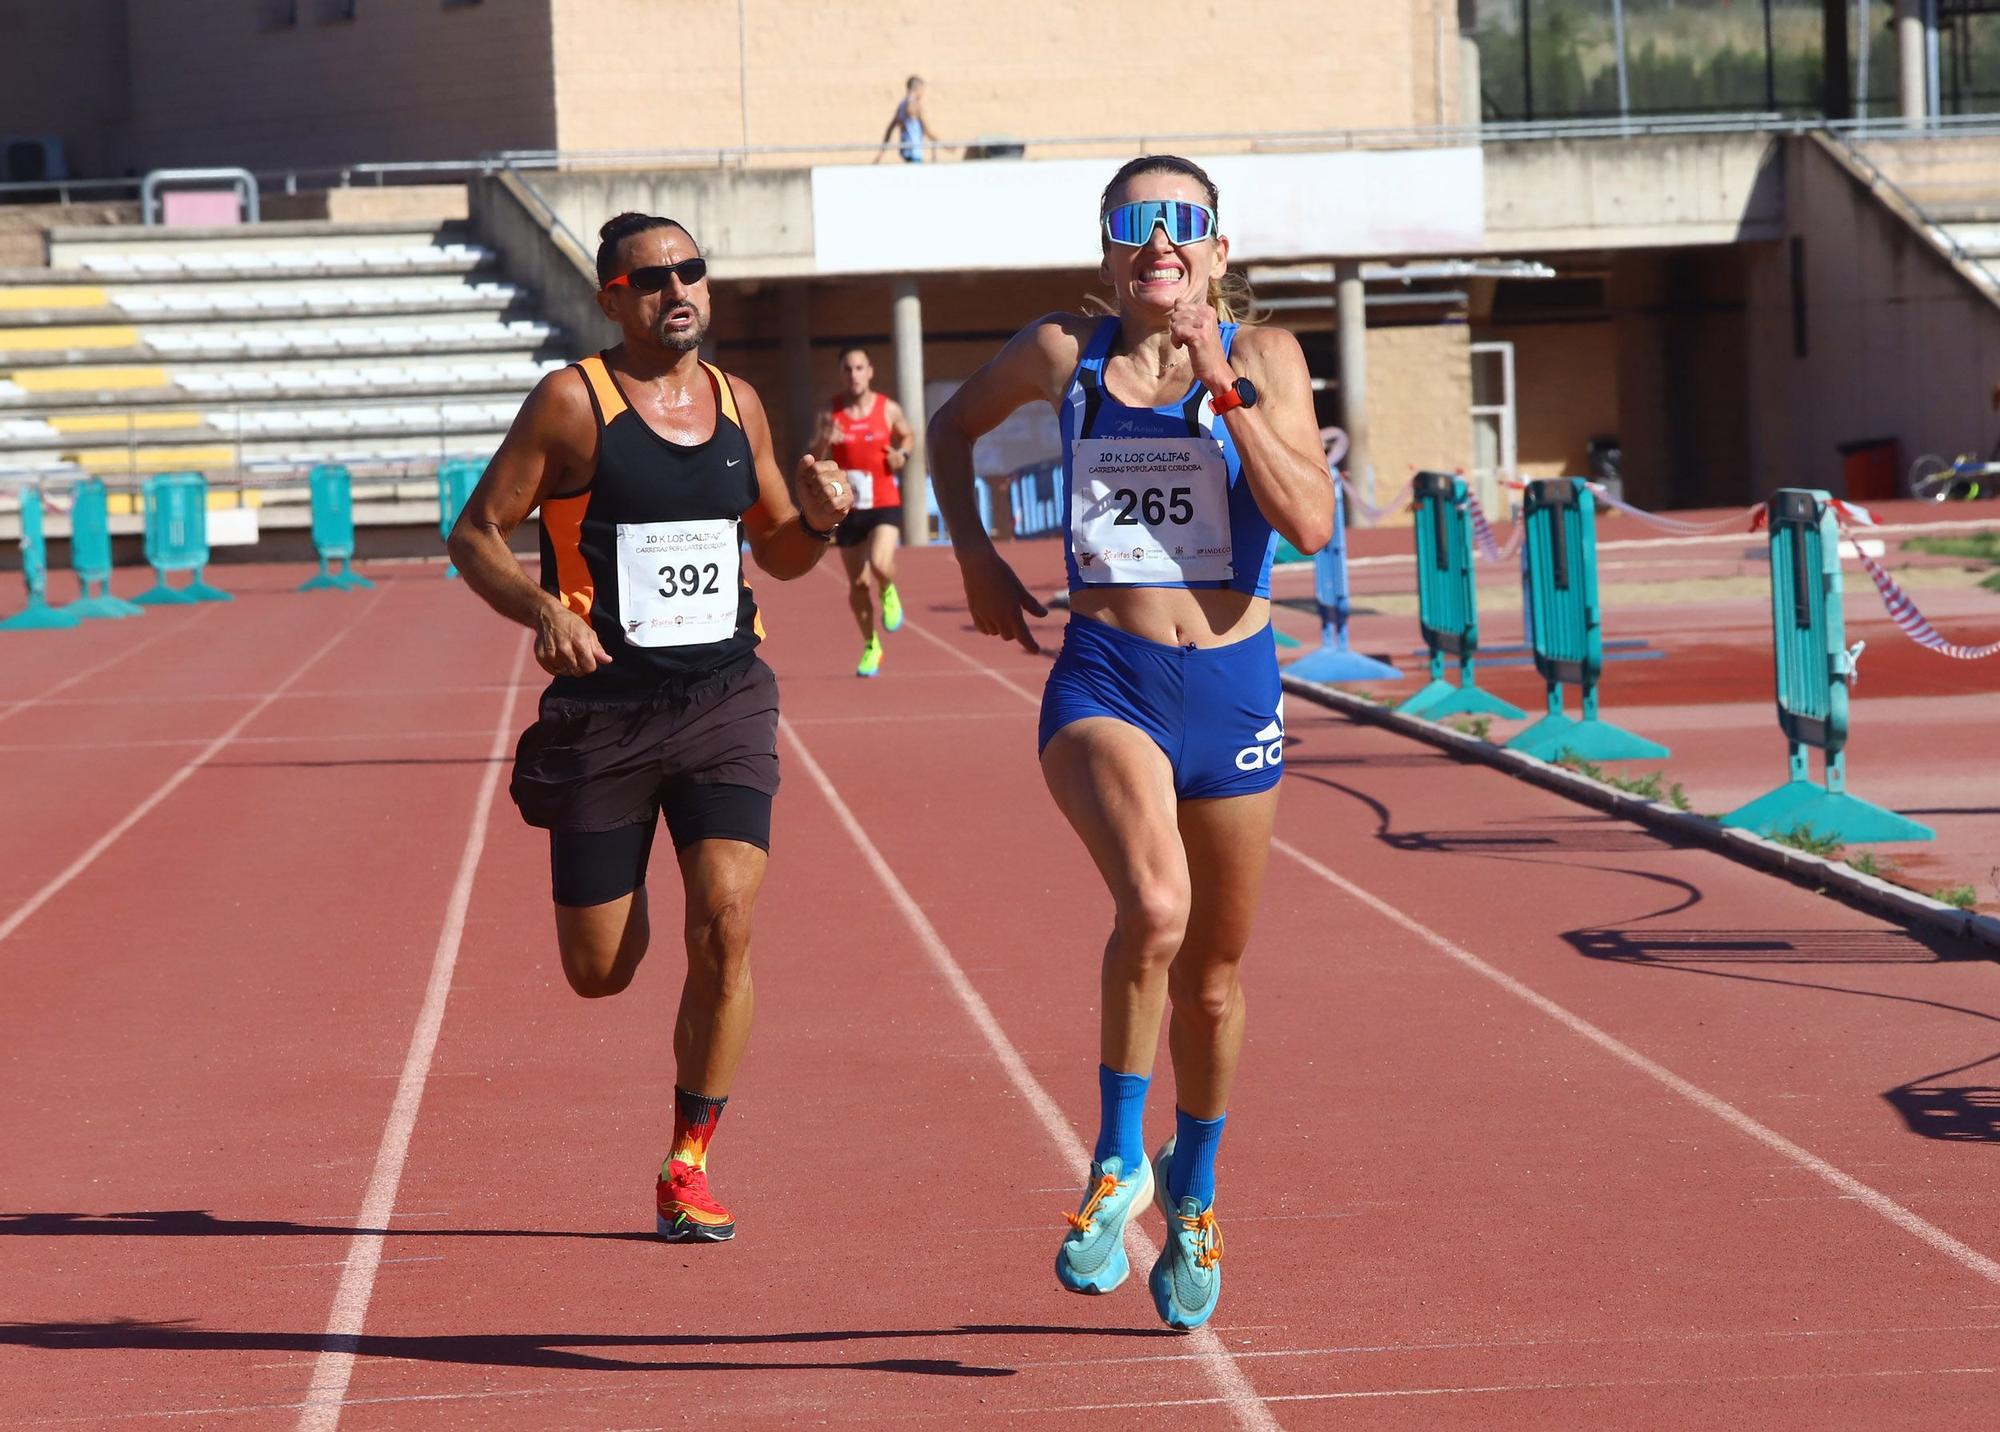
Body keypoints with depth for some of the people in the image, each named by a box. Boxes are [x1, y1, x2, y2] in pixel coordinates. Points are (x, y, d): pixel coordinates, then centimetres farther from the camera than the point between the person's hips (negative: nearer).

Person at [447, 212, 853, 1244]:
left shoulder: (736, 403, 9)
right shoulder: (572, 402, -5)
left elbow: (777, 554, 21)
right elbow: (474, 534, -3)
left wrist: (817, 519, -2)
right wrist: (543, 611, -21)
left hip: (726, 701, 2)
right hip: (604, 708, -2)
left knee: (724, 922, -16)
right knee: (598, 971, 3)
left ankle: (689, 1167, -1)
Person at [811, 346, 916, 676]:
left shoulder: (889, 409, -2)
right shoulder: (830, 414, -2)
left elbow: (908, 435, 18)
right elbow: (813, 462, -1)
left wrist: (902, 455, -4)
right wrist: (823, 442, -23)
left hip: (885, 505, -2)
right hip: (848, 509, 2)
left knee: (880, 564, -27)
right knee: (857, 584, 7)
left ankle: (888, 592, 10)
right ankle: (871, 647, 27)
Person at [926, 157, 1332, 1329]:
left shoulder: (1263, 357, -1)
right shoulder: (1064, 355, 2)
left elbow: (1312, 525, -13)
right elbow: (956, 425, 22)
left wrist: (1226, 388, -18)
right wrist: (974, 552, 11)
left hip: (1234, 688, 2)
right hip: (1104, 683, -1)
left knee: (1215, 977, 13)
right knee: (1155, 907, -30)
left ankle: (1193, 1203, 37)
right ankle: (1119, 1162, -10)